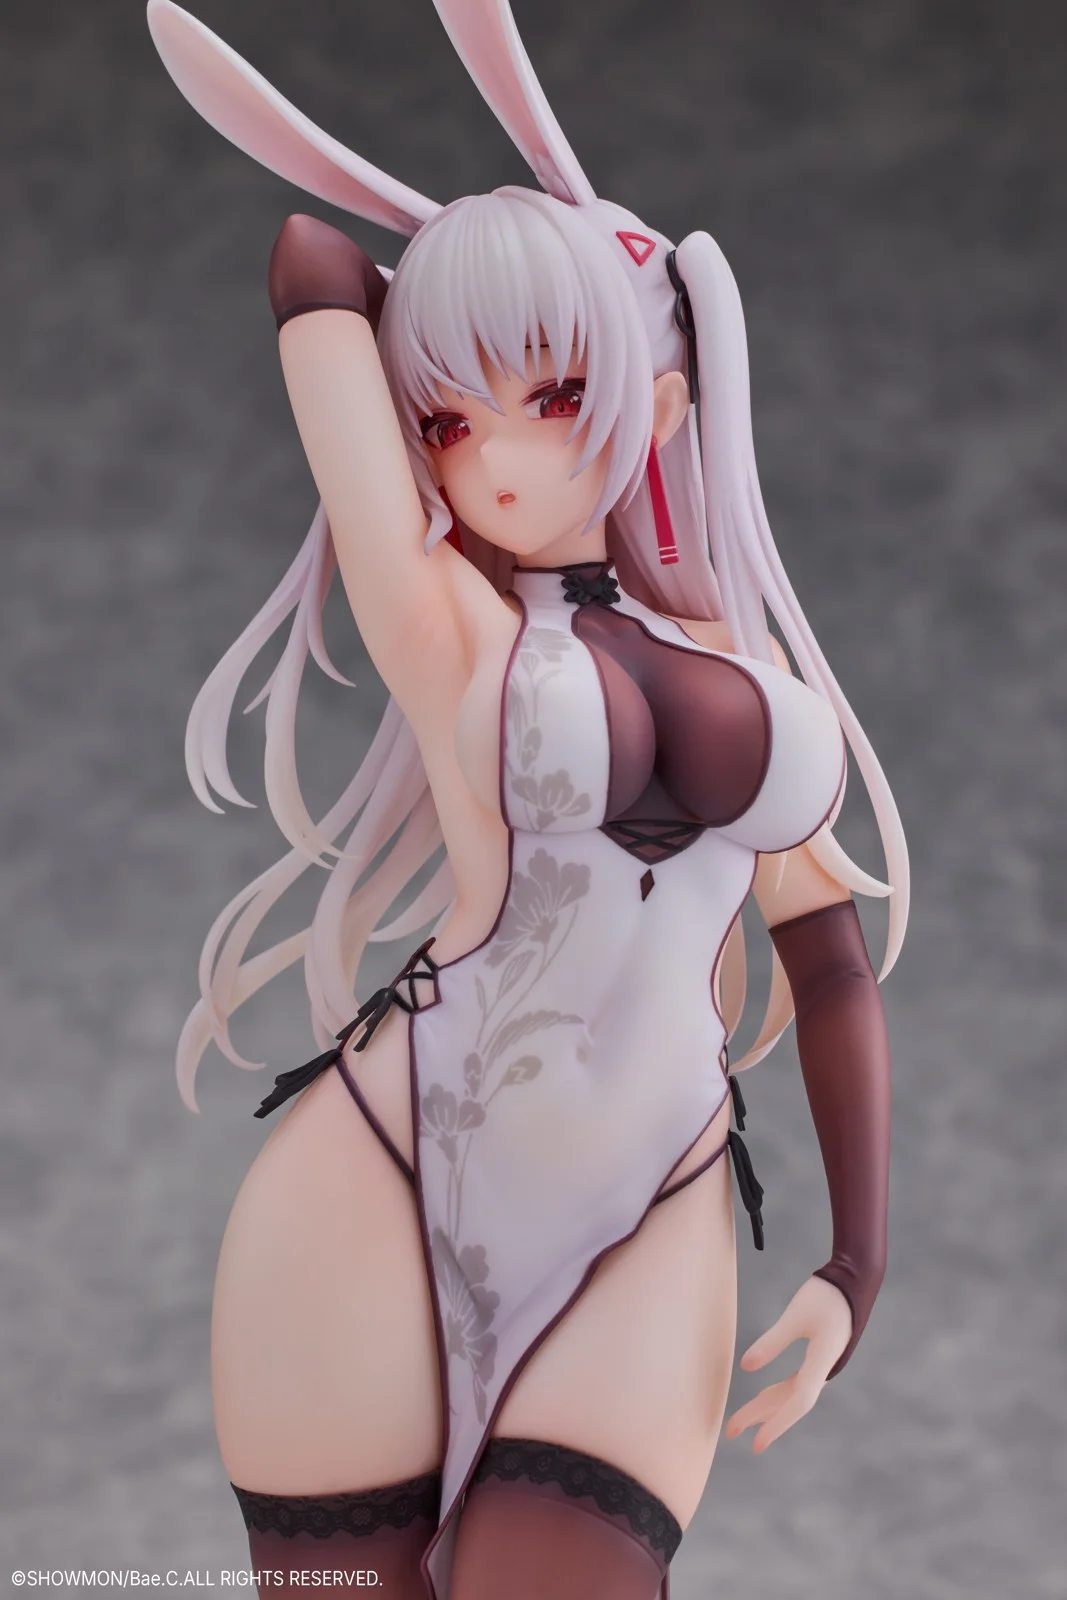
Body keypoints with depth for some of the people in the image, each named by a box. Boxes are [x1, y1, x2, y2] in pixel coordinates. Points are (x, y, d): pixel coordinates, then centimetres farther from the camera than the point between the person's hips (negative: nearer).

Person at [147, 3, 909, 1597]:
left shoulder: (745, 657, 12)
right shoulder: (445, 627, -2)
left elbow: (830, 955, 18)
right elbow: (313, 260, -5)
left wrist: (856, 1264, 9)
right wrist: (483, 260, 16)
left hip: (648, 1244, 3)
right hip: (372, 1212, -3)